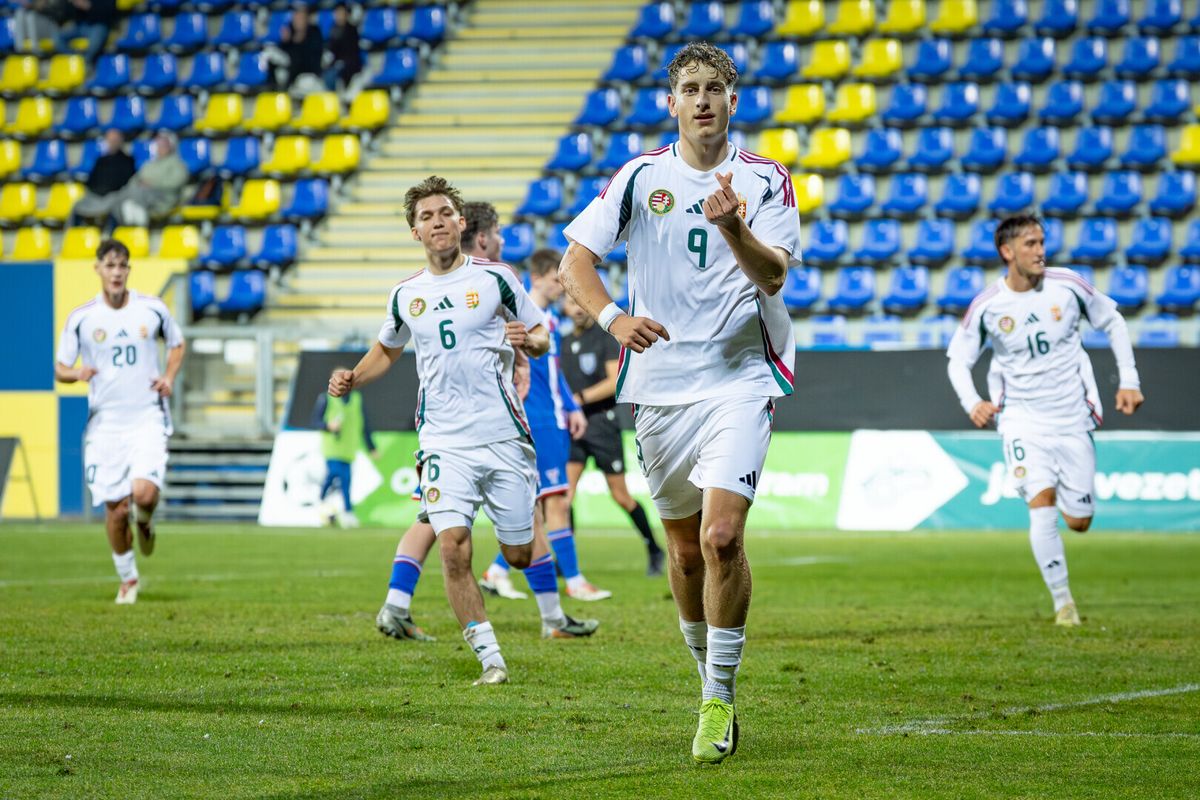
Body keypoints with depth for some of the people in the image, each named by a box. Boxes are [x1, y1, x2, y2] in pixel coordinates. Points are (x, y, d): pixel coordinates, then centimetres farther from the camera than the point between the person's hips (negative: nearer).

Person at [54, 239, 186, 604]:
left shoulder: (153, 309, 1)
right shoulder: (81, 318, -1)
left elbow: (177, 344, 18)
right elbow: (59, 369, 5)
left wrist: (169, 377, 0)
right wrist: (77, 373, -18)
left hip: (148, 419, 0)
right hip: (105, 423, 0)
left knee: (144, 492, -22)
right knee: (115, 508, -2)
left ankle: (145, 521, 16)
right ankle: (128, 580, 20)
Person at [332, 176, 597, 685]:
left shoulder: (494, 279, 1)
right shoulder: (405, 295, 9)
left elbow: (542, 338, 9)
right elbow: (387, 350, 28)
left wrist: (529, 340, -15)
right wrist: (352, 379, 9)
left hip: (503, 435, -1)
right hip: (444, 442, 1)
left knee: (520, 551, 7)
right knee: (453, 547, -17)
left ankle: (553, 616, 41)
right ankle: (490, 659, -10)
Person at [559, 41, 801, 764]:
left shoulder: (766, 181, 1)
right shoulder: (641, 177, 5)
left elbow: (772, 275, -11)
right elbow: (575, 261, 2)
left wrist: (732, 225, -30)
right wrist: (613, 317, -16)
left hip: (740, 378, -3)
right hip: (659, 382, 3)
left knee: (722, 536, -18)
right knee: (685, 548, 9)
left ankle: (720, 697, -9)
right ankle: (712, 675, 28)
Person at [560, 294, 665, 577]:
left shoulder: (605, 337, -7)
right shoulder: (564, 343, 11)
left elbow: (615, 381, -15)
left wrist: (580, 398, -21)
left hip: (602, 422, -5)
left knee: (620, 495, 1)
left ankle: (654, 550, 19)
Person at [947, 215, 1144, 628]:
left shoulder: (1066, 285, -7)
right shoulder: (986, 306, -9)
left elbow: (1113, 322, 8)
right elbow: (958, 358, 2)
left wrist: (1129, 381, 2)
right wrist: (971, 403, -17)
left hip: (1072, 418, 2)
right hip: (1022, 419, -2)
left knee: (1079, 522, 3)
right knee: (1042, 504, -21)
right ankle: (1063, 602, -12)